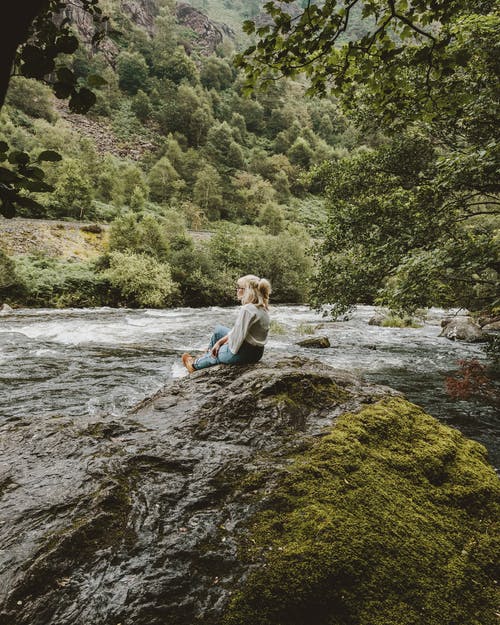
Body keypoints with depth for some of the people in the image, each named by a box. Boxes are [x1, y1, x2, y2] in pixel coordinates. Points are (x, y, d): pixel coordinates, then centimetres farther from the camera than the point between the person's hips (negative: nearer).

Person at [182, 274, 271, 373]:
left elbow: (238, 335, -25)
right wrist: (220, 341, 10)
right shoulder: (262, 308, 4)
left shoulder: (246, 309, -25)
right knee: (218, 329, 24)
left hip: (242, 354, -9)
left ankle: (195, 364, 50)